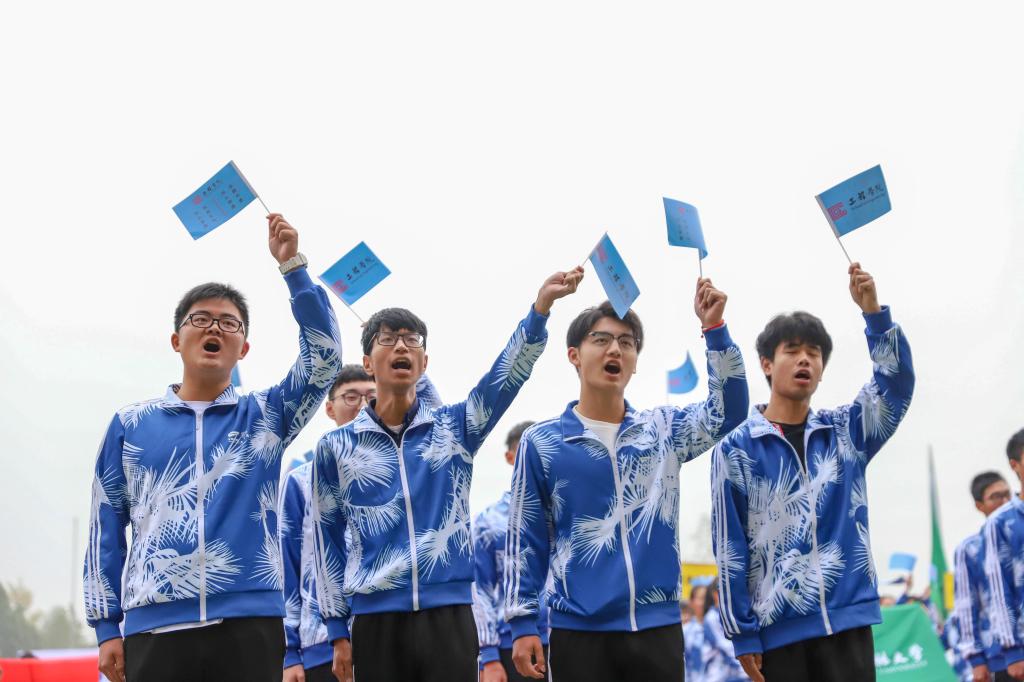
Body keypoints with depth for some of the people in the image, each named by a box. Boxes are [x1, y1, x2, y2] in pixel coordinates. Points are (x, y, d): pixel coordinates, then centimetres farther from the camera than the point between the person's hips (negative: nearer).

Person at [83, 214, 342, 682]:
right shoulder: (131, 425, 13)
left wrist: (291, 266, -4)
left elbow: (324, 355, 0)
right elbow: (106, 526, 12)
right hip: (154, 629, 0)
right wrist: (106, 627, 6)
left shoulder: (265, 416, 14)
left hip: (250, 624, 0)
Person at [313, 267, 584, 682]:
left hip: (449, 618, 0)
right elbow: (328, 541, 10)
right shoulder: (336, 447, 7)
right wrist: (337, 629, 5)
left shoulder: (454, 428, 8)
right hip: (376, 621, 0)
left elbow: (509, 373, -7)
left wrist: (541, 305, -23)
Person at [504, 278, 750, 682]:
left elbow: (727, 410, -4)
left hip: (658, 628, 2)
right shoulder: (541, 442, 3)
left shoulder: (663, 429, 10)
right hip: (579, 631, -2)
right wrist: (522, 622, -3)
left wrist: (714, 329, -14)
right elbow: (525, 539, 3)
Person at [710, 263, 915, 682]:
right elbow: (729, 547, -1)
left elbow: (897, 381, -3)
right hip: (779, 628, -2)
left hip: (848, 620, 3)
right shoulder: (737, 448, 1)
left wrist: (873, 311, -16)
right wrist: (742, 634, -5)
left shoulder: (846, 432, 12)